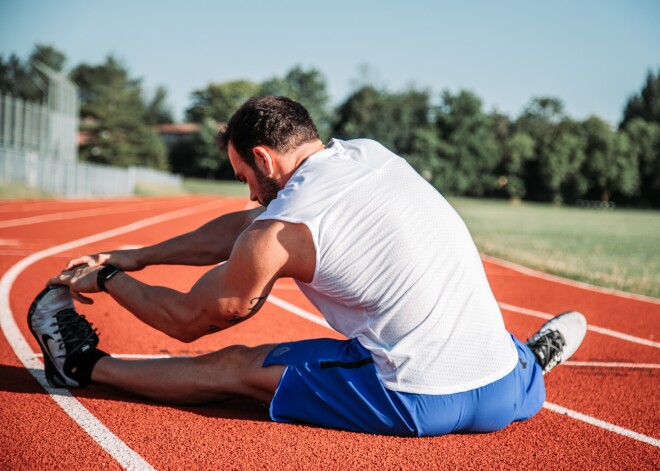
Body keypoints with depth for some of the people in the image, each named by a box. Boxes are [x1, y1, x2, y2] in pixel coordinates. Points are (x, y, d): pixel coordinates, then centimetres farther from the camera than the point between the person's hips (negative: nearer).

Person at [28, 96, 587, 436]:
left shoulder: (279, 232, -9)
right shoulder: (371, 153, 11)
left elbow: (188, 320, 8)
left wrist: (109, 278, 25)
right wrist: (136, 256, 25)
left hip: (419, 404, -5)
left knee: (233, 366, 10)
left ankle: (87, 365, 23)